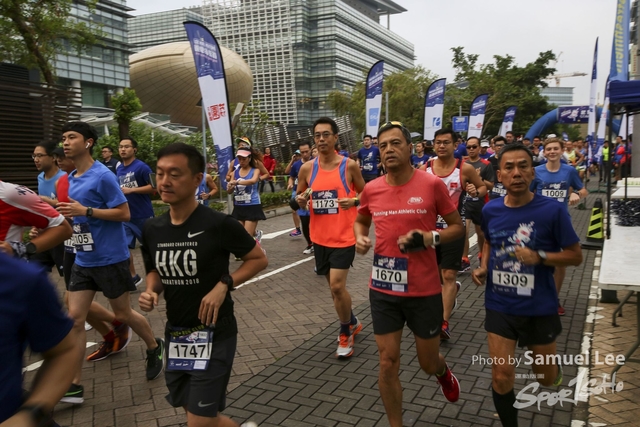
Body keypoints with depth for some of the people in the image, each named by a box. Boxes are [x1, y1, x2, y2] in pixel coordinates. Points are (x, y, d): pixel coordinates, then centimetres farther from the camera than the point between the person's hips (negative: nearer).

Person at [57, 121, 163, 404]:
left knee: (122, 314, 8)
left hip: (110, 258, -7)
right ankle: (74, 385, 10)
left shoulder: (103, 176, -15)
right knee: (74, 318, 2)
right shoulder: (69, 179, 9)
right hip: (83, 260, 7)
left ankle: (154, 348, 34)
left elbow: (124, 213, -18)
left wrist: (85, 210, -24)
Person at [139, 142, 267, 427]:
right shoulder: (152, 229, -2)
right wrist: (151, 292, -7)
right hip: (175, 335, 6)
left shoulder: (219, 224, -18)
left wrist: (224, 285, -20)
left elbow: (259, 259, -7)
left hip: (214, 334, -6)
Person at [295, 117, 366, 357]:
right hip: (320, 237, 4)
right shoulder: (307, 168, 1)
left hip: (344, 237, -4)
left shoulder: (349, 165, -7)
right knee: (334, 286, 16)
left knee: (337, 286, -10)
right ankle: (352, 323, 40)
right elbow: (300, 199, 12)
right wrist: (300, 200, -11)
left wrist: (352, 201, -18)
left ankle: (345, 334, 14)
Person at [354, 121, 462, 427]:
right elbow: (361, 221, 19)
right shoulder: (371, 189, -1)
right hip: (383, 290, 2)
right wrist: (360, 238, -3)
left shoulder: (432, 184, -10)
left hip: (424, 290, -2)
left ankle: (443, 372, 54)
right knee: (387, 364, 6)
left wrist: (430, 238, -19)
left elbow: (458, 226, 0)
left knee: (428, 363, 16)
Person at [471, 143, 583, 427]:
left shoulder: (552, 210, -16)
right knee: (501, 376, 0)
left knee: (546, 378, 18)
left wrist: (540, 257, -25)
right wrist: (483, 267, -3)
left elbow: (576, 255, -8)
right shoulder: (490, 210, -5)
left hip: (539, 308, -1)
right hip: (499, 306, 2)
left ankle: (554, 366, 55)